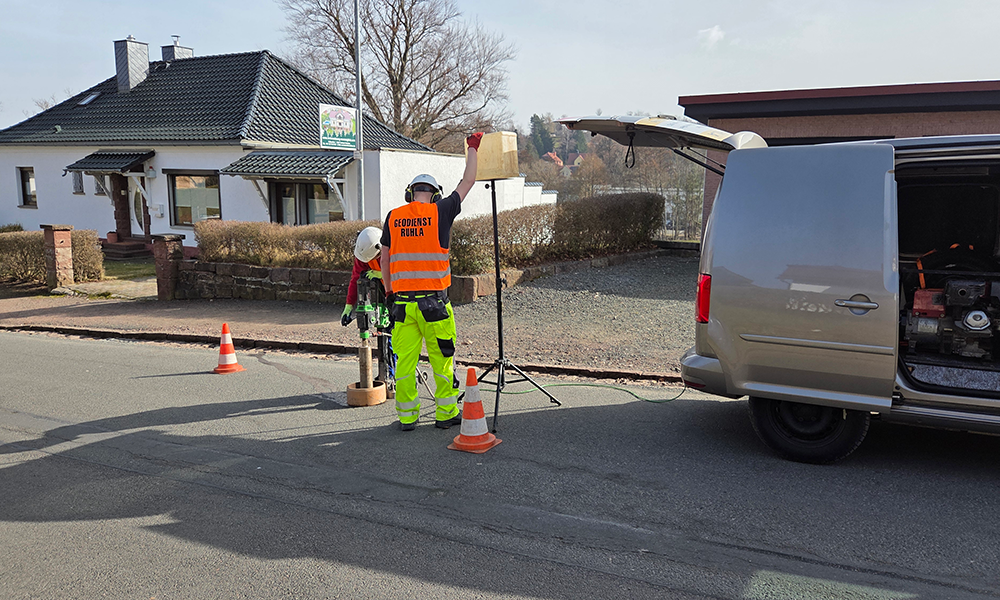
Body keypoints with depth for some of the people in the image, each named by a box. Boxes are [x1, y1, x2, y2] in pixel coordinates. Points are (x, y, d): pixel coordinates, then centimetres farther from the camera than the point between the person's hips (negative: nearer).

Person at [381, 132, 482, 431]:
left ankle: (407, 416, 16)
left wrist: (388, 289, 29)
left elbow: (385, 258, 14)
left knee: (405, 358, 8)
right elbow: (467, 182, 9)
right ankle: (445, 413, 16)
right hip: (433, 300, -3)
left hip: (402, 300, 3)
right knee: (442, 358, 8)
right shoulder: (440, 212, -3)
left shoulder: (393, 217, 5)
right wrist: (473, 148, 22)